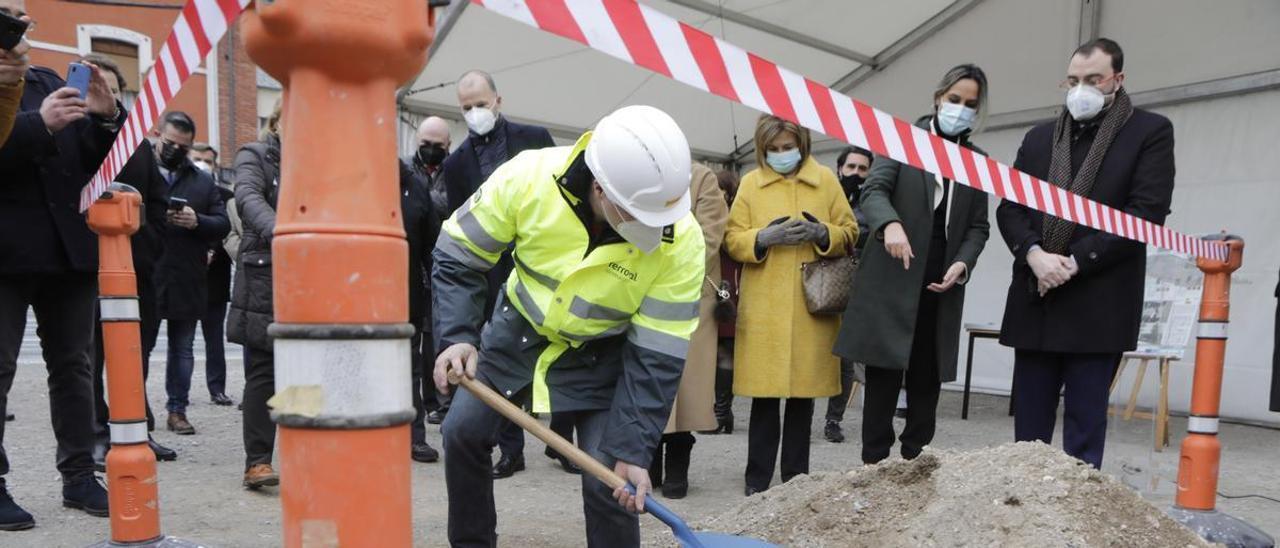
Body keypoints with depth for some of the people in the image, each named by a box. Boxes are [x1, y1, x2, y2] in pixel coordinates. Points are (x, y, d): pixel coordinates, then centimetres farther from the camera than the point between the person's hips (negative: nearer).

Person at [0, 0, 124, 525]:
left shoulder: (50, 82, 15)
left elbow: (96, 160, 13)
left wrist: (107, 117, -5)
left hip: (69, 248, 5)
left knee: (73, 366, 9)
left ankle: (79, 477, 17)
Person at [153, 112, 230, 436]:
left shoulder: (203, 181, 12)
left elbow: (223, 224, 6)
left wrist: (197, 221, -12)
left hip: (187, 282, 3)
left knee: (182, 349, 10)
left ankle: (178, 410, 20)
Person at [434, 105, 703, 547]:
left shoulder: (681, 241, -29)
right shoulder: (529, 176, -28)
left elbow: (658, 355, -22)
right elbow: (458, 257, -14)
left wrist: (632, 448, -23)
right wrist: (458, 337, -26)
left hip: (600, 354, -2)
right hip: (519, 329, 2)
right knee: (463, 432, 5)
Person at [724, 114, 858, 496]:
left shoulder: (825, 179, 9)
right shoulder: (750, 183, 7)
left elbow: (849, 233, 9)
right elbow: (733, 239, 4)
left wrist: (821, 233, -11)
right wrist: (764, 237, -14)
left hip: (812, 306, 1)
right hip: (764, 308, -1)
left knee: (803, 394, 8)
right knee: (764, 394, 0)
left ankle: (796, 478, 21)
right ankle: (758, 480, 11)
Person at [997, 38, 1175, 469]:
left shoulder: (1150, 131, 2)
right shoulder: (1038, 138, 15)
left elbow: (1147, 213, -8)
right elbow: (1009, 208, 8)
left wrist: (1076, 261, -14)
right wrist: (1034, 254, -11)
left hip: (1098, 305, -4)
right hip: (1036, 300, 4)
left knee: (1084, 425, 1)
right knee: (1029, 424, 9)